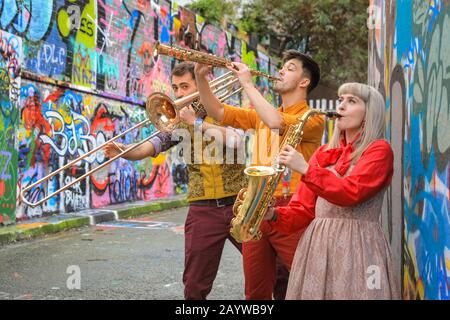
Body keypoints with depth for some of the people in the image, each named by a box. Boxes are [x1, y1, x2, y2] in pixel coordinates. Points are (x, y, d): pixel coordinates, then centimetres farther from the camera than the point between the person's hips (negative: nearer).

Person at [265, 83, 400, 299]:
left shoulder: (379, 150, -2)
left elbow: (350, 192, -19)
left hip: (358, 247, -5)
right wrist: (273, 214, -8)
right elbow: (304, 209, 10)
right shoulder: (323, 153, 15)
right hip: (316, 245, 5)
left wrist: (306, 169, -21)